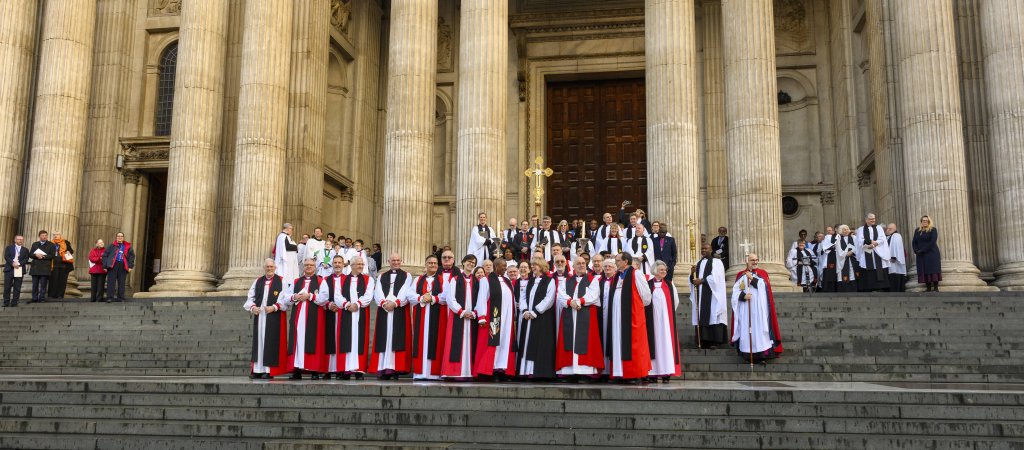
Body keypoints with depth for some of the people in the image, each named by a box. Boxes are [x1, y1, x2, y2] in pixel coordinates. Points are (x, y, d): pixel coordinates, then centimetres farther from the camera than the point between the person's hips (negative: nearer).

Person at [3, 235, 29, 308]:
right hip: (9, 270, -1)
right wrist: (13, 263, -15)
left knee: (17, 288, -1)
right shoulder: (9, 247, 12)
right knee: (7, 287, -1)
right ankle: (6, 303, 4)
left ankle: (14, 303, 2)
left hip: (20, 270, 1)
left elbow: (26, 259, 3)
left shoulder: (25, 250, 15)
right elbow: (6, 256, -1)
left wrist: (18, 264, -13)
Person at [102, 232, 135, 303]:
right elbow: (105, 255, 6)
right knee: (111, 282, -4)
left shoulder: (128, 246, 13)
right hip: (113, 265, -2)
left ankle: (120, 297, 10)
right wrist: (105, 266, -1)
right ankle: (110, 297, -2)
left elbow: (132, 256, 13)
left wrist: (130, 266, 3)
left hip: (123, 266, 2)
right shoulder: (112, 246, 7)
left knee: (121, 283, 4)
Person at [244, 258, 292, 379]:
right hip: (259, 315, 4)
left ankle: (270, 370, -2)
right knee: (259, 341, 4)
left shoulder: (281, 281, 2)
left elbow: (285, 299, -5)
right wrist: (252, 307, -8)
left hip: (274, 317, -4)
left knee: (271, 342, -5)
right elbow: (250, 297, 11)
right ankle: (258, 370, 8)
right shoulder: (258, 281, 14)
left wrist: (274, 307, -17)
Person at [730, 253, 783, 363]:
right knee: (746, 328, -3)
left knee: (760, 328, -6)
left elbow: (764, 286, -7)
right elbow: (736, 291, 3)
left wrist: (752, 278, -11)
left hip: (759, 308, -1)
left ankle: (762, 354, -4)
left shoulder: (762, 274, 10)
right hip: (745, 310, 1)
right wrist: (743, 295, -15)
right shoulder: (741, 275, 11)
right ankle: (748, 355, 2)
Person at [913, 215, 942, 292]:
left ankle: (935, 288, -9)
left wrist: (923, 250, -17)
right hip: (921, 255, 5)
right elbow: (914, 242, 10)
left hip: (931, 253, -5)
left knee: (933, 270, -9)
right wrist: (916, 250, -8)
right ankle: (928, 288, 2)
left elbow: (932, 242, -12)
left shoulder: (933, 230, -1)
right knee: (924, 271, 0)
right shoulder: (917, 230, 14)